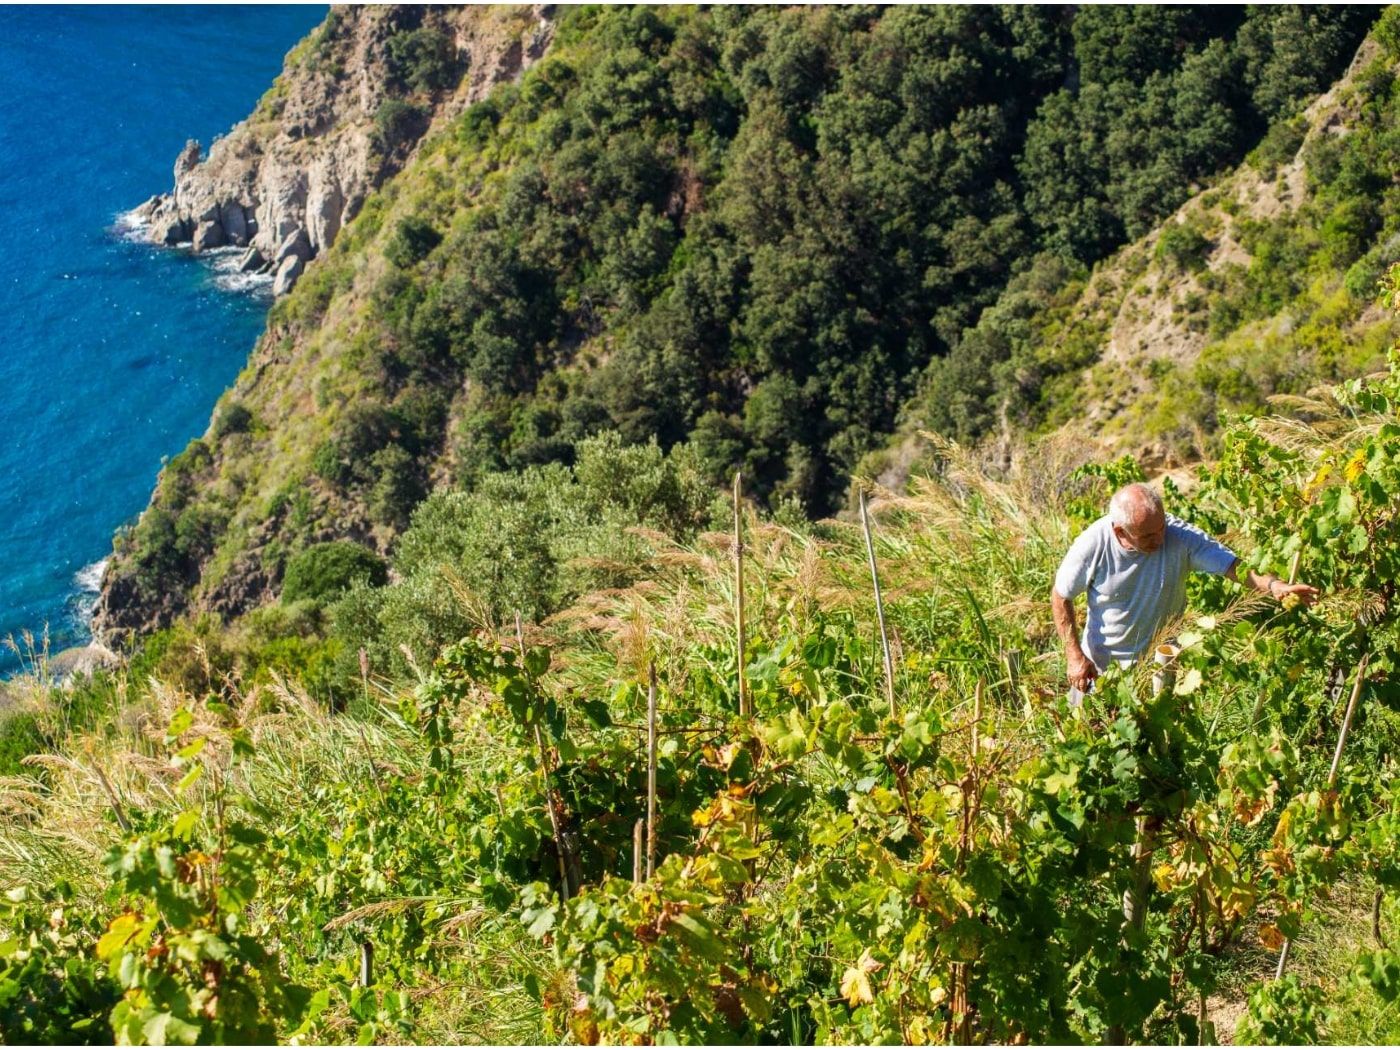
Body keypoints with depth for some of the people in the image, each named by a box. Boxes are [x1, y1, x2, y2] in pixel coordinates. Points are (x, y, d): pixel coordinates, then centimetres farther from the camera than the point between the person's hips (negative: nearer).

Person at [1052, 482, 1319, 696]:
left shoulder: (1181, 537, -27)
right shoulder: (1092, 545, -27)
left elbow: (1234, 566, -31)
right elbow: (1060, 597, -13)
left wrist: (1274, 585, -52)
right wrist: (1075, 656, -13)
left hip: (1159, 661, 0)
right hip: (1101, 660, 0)